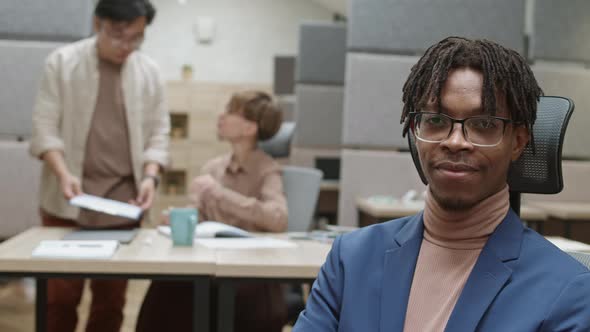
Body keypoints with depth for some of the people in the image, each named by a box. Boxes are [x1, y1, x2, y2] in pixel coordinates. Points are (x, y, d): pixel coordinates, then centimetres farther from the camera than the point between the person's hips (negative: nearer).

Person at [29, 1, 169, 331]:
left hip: (123, 201, 2)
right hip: (68, 200, -2)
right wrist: (63, 173, -18)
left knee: (112, 297, 7)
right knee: (61, 295, 3)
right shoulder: (62, 62, 0)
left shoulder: (149, 71, 5)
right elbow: (45, 125, -3)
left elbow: (158, 132, 8)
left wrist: (150, 176, -8)